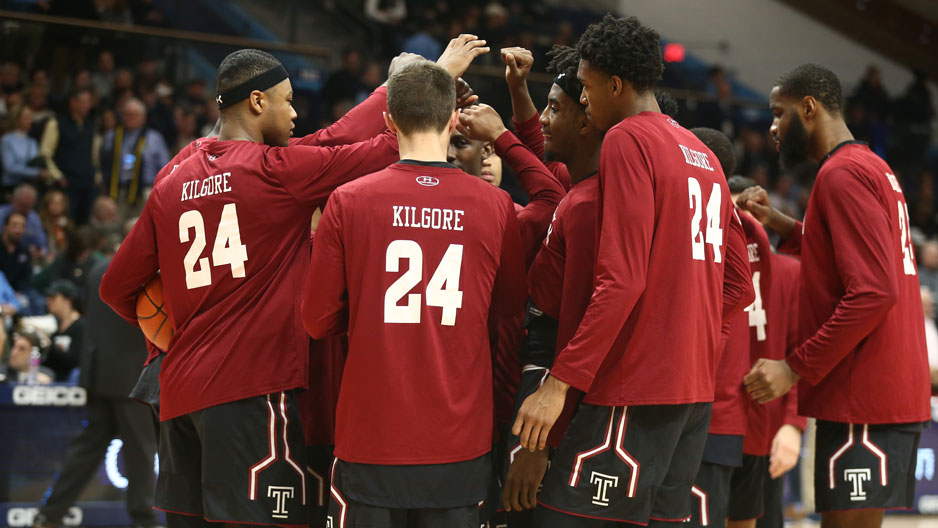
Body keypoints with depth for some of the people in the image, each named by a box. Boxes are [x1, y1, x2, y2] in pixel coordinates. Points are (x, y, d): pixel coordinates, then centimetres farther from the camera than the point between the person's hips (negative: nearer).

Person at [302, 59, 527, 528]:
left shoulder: (348, 201, -5)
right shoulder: (495, 206, -3)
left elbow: (318, 322, 0)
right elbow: (510, 305, 12)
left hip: (370, 442, -1)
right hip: (460, 445, 1)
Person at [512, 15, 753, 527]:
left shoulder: (627, 140, -8)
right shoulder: (703, 155, 18)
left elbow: (621, 280, -17)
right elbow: (738, 286, 19)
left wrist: (559, 382, -18)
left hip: (636, 389, -9)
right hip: (696, 388, 9)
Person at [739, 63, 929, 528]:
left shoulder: (842, 173, -13)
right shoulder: (873, 168, 18)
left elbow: (872, 293, -21)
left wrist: (795, 368, -18)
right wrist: (778, 223, 18)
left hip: (862, 398, -10)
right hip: (894, 389, 10)